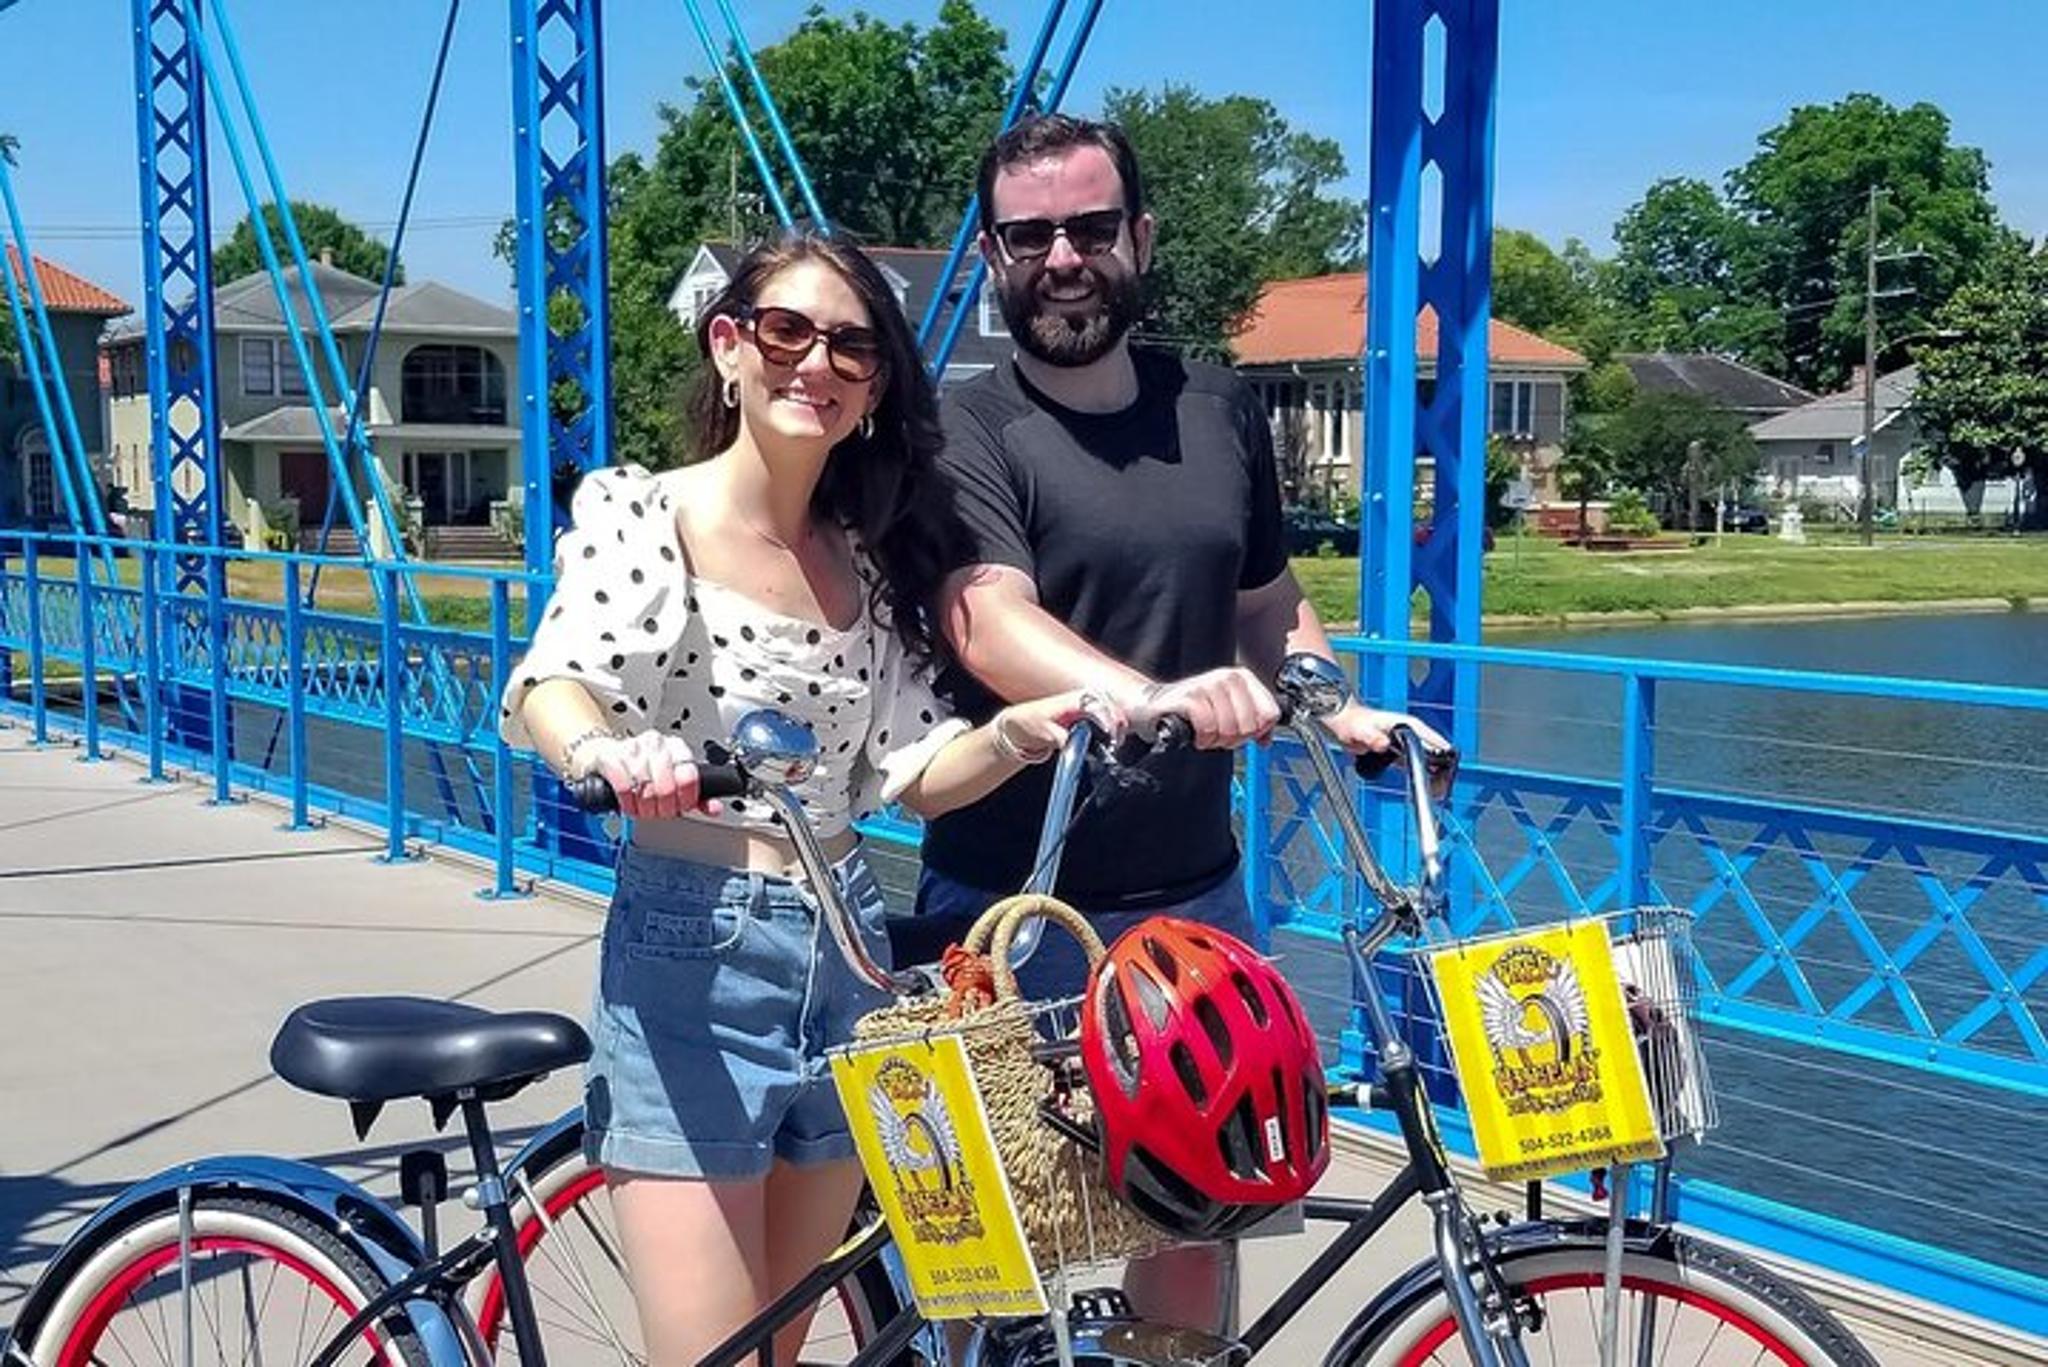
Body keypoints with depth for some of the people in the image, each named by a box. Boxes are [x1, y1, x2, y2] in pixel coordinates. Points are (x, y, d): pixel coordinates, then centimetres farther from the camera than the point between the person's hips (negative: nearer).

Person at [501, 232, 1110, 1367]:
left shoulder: (871, 561, 9)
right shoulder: (641, 512, -5)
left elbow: (909, 774, 5)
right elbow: (546, 687, -21)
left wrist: (1017, 732, -16)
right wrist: (605, 751, -44)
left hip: (846, 954, 5)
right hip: (686, 958, -5)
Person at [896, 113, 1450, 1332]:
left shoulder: (1221, 411, 6)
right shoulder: (964, 432, -9)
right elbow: (990, 627, -26)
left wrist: (1344, 712, 0)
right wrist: (1150, 694, -44)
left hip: (1196, 893, 4)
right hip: (1015, 906, -4)